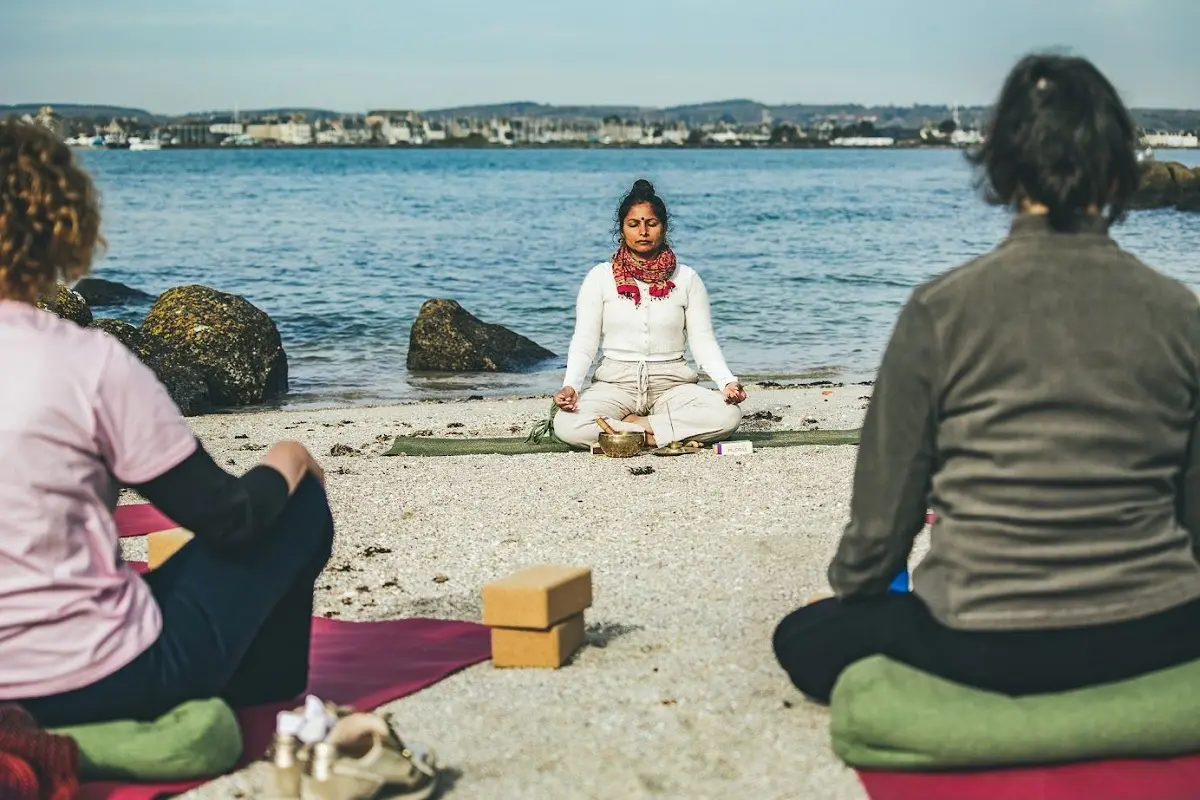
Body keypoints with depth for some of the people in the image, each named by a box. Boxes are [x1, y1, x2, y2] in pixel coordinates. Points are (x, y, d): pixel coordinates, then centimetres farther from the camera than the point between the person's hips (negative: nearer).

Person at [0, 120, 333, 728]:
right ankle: (263, 700, 25)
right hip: (96, 685, -7)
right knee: (299, 505, 12)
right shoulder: (89, 364, -18)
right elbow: (226, 519, -12)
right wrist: (287, 462, 8)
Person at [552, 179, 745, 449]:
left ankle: (630, 426, -20)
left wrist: (727, 381, -15)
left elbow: (703, 341, 3)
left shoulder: (686, 278, 7)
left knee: (728, 414, -30)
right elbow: (584, 342, 0)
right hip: (615, 383, -1)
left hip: (672, 383, 1)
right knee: (566, 425, -33)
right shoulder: (600, 277, 5)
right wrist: (570, 385, -18)